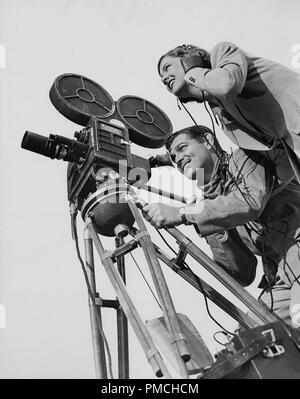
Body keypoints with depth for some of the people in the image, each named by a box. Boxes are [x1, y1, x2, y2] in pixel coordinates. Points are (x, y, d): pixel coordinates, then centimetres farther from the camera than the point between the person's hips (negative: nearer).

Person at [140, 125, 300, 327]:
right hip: (280, 281, 6)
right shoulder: (208, 202, 17)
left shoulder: (243, 158, 5)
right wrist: (215, 230, -2)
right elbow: (242, 276, 11)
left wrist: (182, 214, -19)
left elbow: (251, 202, -20)